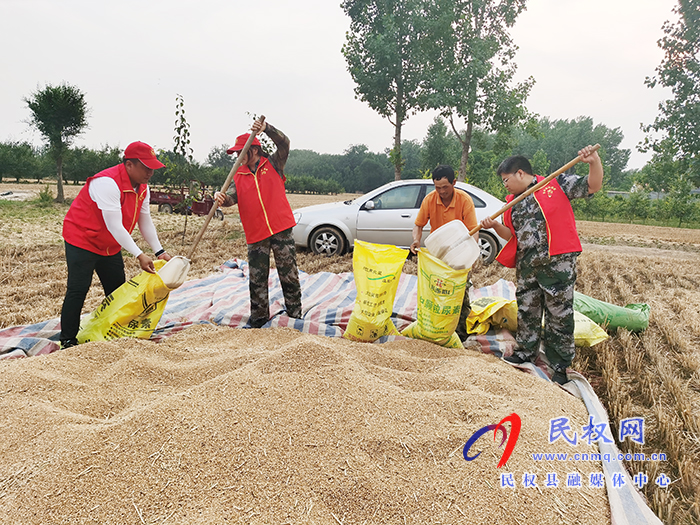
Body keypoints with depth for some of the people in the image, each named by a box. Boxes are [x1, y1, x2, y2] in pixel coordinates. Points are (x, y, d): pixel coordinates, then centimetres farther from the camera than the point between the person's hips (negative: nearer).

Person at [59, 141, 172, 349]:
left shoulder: (143, 188, -1)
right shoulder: (107, 182, -29)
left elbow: (145, 222, 3)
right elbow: (114, 226, -32)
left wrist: (159, 251, -4)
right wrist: (139, 256, -32)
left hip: (110, 246, 9)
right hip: (82, 240, -9)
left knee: (118, 290, 10)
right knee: (78, 291, -7)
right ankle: (67, 340, 4)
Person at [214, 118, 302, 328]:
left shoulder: (273, 164, 5)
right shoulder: (238, 176, 11)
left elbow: (284, 143, -9)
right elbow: (232, 197, -4)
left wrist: (266, 128, -24)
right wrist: (222, 198, -27)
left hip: (281, 229, -2)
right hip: (256, 234, 3)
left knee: (289, 273, 5)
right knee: (257, 279, 7)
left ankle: (295, 313, 18)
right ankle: (259, 315, 22)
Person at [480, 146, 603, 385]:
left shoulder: (557, 184, -1)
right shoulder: (513, 202, 16)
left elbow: (592, 186, -4)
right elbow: (512, 235, 15)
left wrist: (594, 163, -21)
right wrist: (495, 226, -3)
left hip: (558, 263, -6)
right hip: (526, 265, 6)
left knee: (559, 314, 2)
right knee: (526, 310, 16)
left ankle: (560, 366, 15)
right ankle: (525, 352, 35)